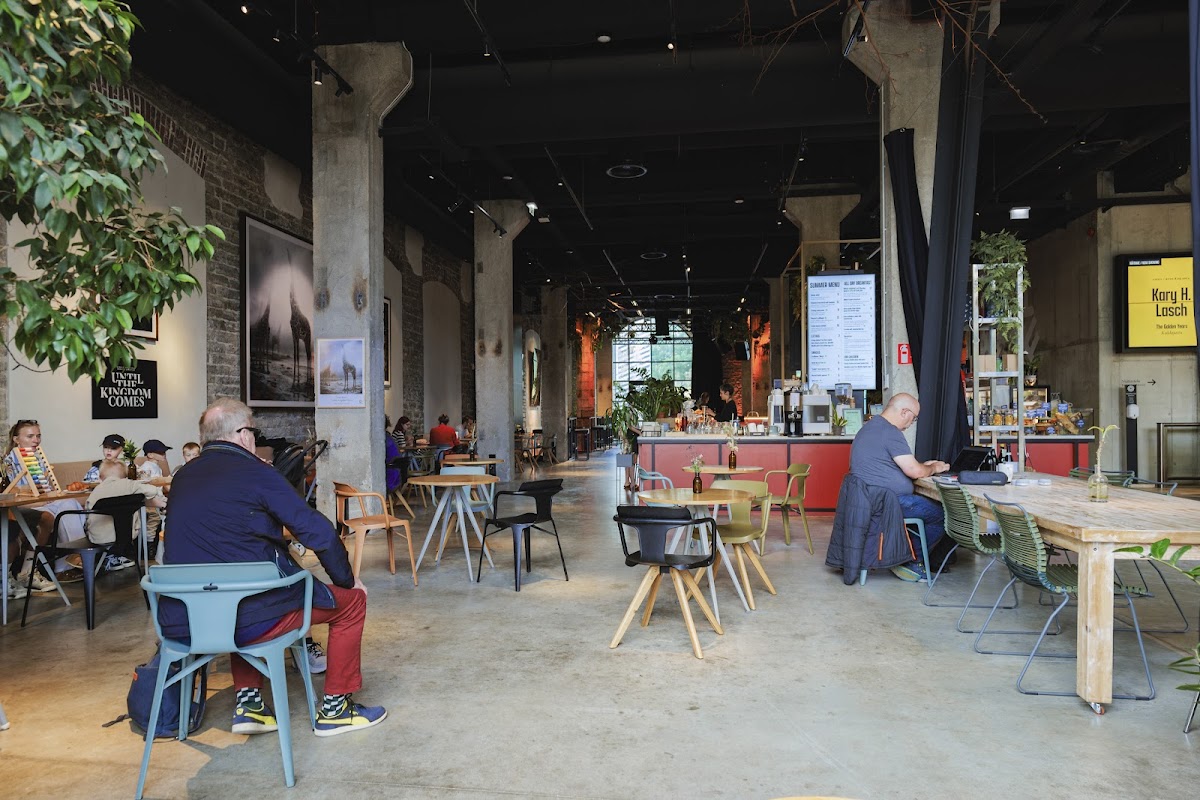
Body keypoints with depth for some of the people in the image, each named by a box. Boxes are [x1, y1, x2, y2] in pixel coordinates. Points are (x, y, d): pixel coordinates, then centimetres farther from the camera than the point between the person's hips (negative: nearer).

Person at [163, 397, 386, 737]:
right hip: (246, 619, -7)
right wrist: (348, 579, 5)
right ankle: (334, 708, 21)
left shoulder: (182, 479, 11)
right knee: (351, 600, 11)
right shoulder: (255, 472, -8)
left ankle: (247, 701, 32)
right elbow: (318, 532, -9)